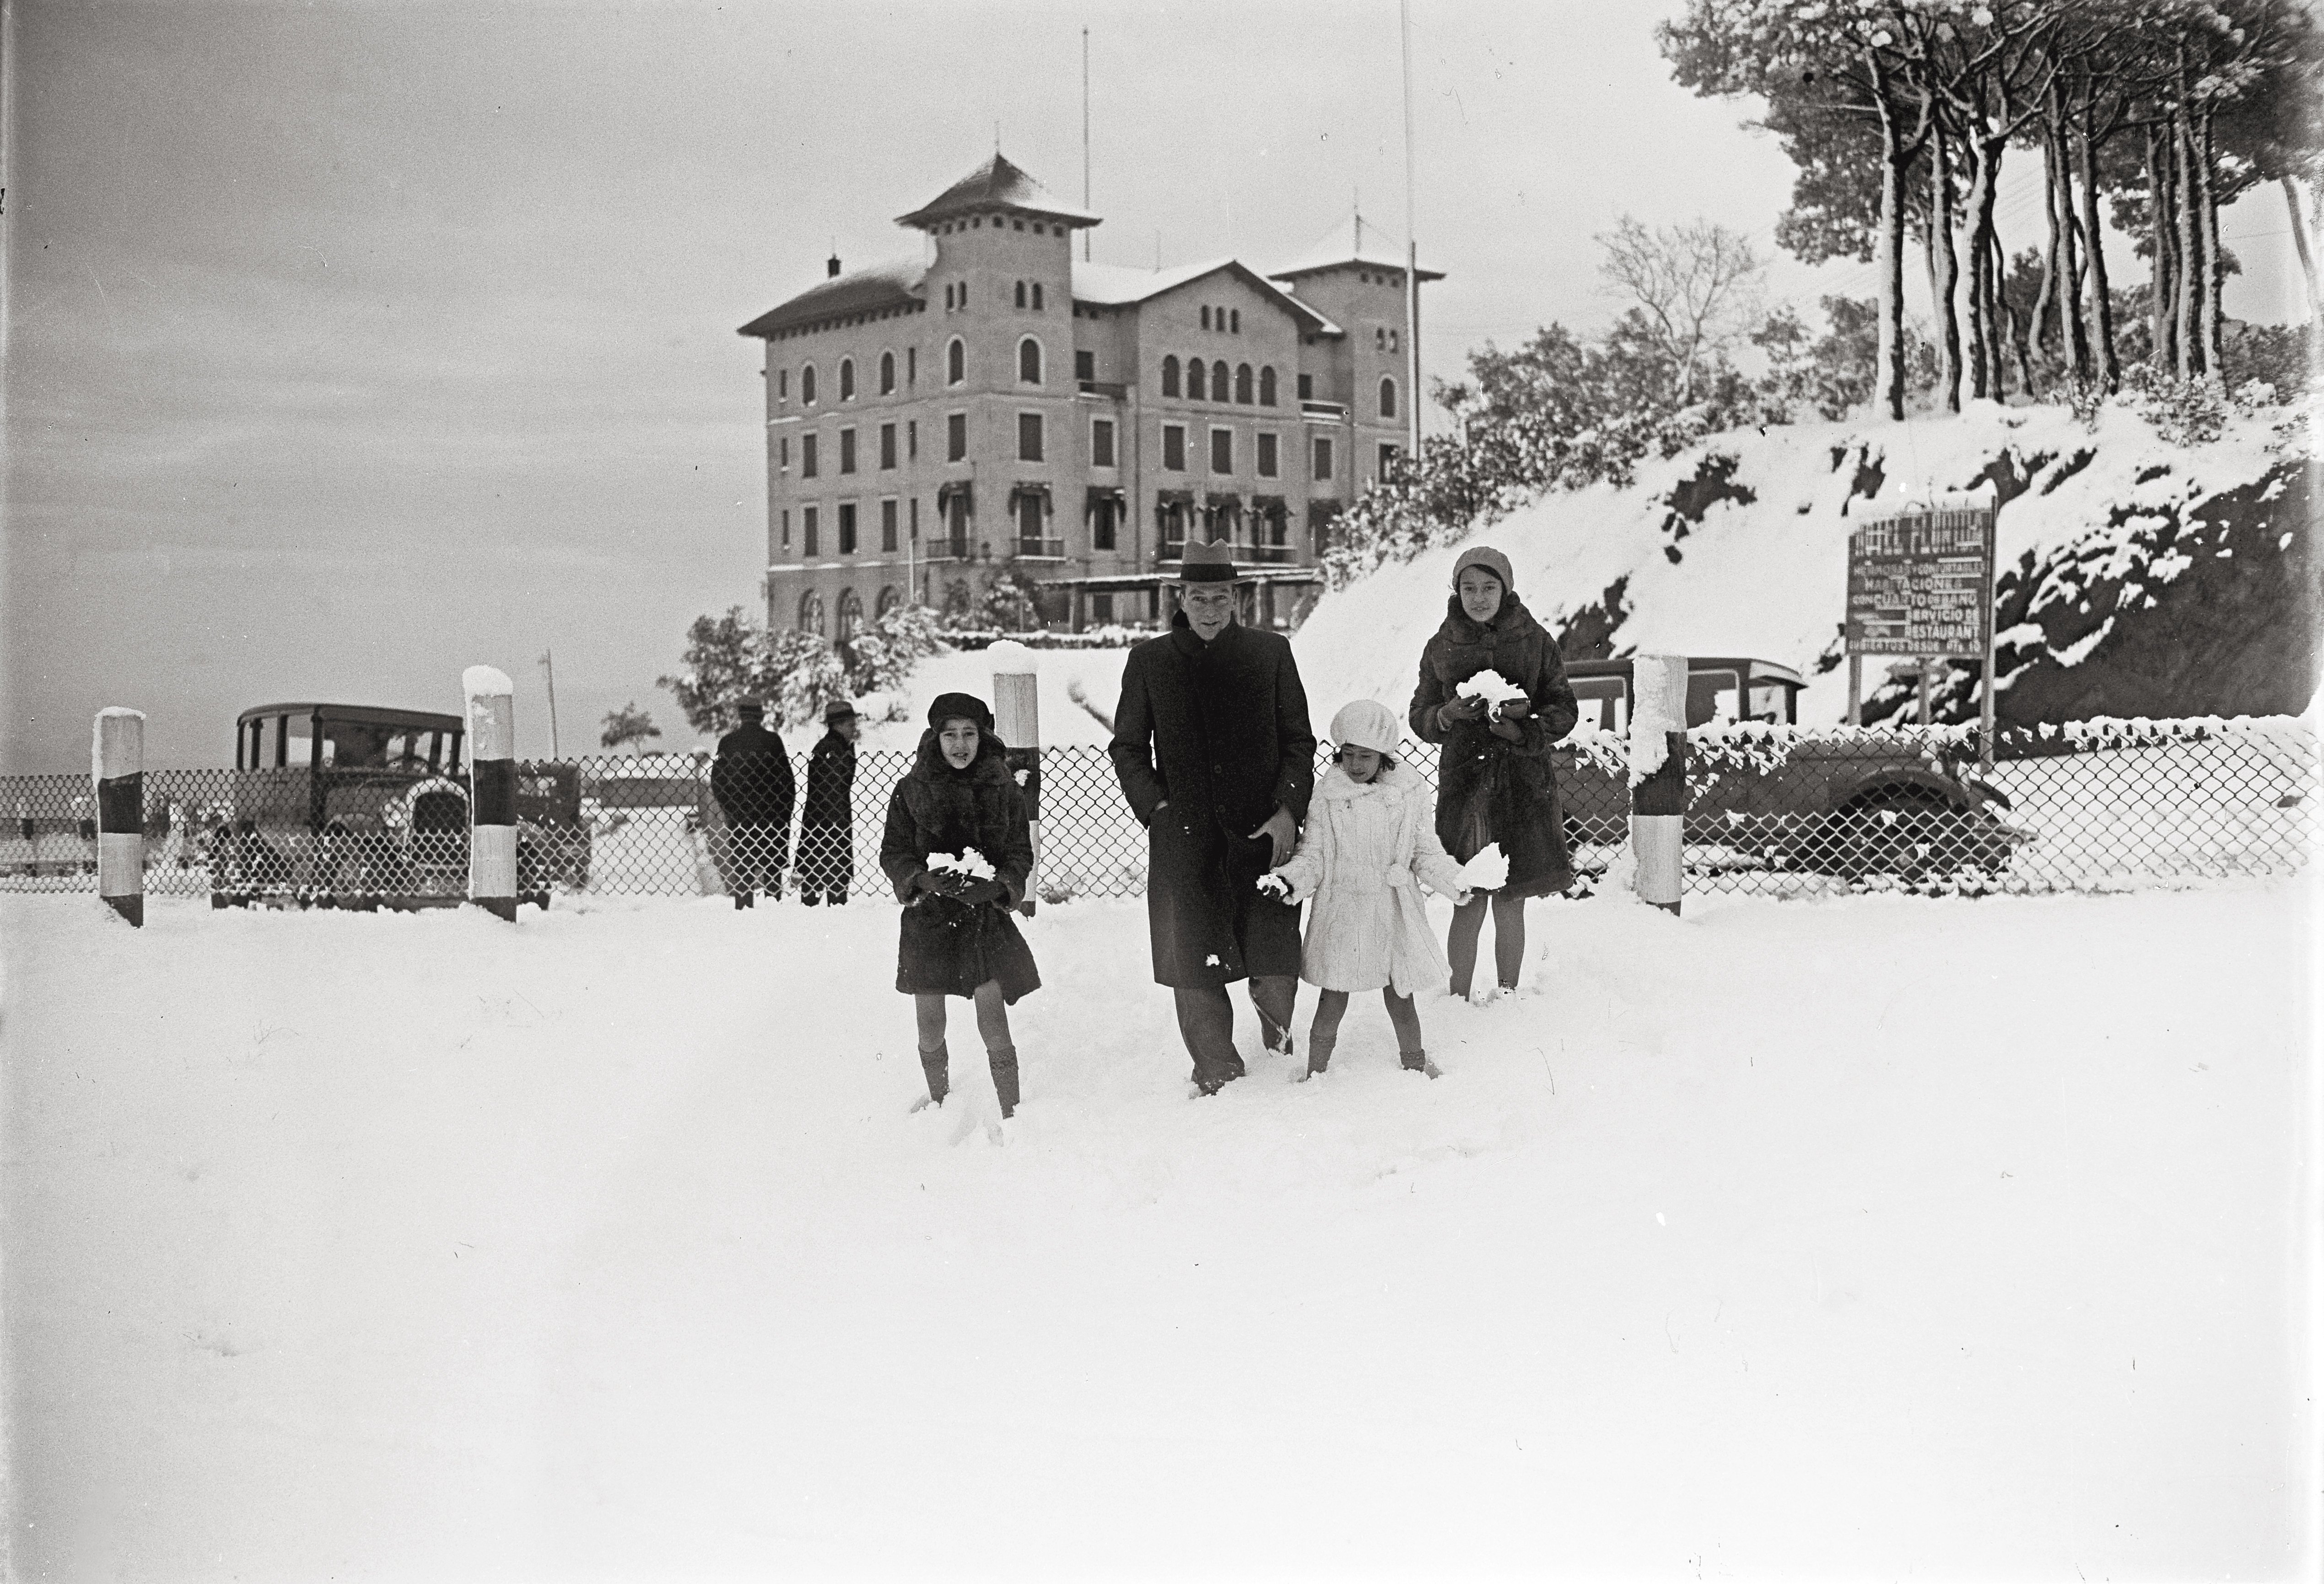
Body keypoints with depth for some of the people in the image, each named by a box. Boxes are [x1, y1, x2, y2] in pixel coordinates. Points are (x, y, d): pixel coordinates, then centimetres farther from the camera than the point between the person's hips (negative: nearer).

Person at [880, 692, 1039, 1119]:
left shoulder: (1003, 787, 0)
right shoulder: (911, 789, -2)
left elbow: (1021, 852, 4)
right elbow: (893, 851, 2)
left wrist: (997, 885, -16)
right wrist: (925, 879, -18)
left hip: (986, 912, -1)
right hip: (928, 917, 1)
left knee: (994, 1022, -11)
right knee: (930, 1029, 9)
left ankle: (1010, 1114, -6)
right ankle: (939, 1104, 32)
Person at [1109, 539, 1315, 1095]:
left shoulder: (1271, 653, 6)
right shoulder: (1149, 661, 6)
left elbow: (1299, 741, 9)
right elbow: (1127, 747, 11)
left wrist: (1288, 809, -5)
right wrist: (1156, 809, -3)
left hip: (1263, 830, 0)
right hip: (1184, 836, 0)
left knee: (1275, 958, 0)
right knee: (1195, 962, -1)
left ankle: (1278, 1041, 30)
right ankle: (1216, 1070, 14)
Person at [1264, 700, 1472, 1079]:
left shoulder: (1409, 793, -3)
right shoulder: (1327, 795, -4)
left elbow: (1425, 852, 3)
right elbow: (1313, 855, 0)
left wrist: (1454, 881, -12)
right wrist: (1290, 880, -17)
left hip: (1393, 913, 1)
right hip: (1341, 912, -1)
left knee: (1399, 992, 13)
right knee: (1334, 994, 7)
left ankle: (1414, 1060, 34)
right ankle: (1317, 1069, 22)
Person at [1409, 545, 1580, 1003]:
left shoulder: (1534, 640, 5)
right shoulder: (1441, 647, 6)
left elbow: (1565, 710, 7)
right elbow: (1420, 719, 10)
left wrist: (1524, 729, -11)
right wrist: (1449, 714, -11)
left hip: (1524, 784, 0)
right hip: (1463, 781, 0)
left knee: (1511, 903, 5)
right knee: (1469, 905, -4)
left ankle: (1506, 995, 18)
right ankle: (1460, 999, 5)